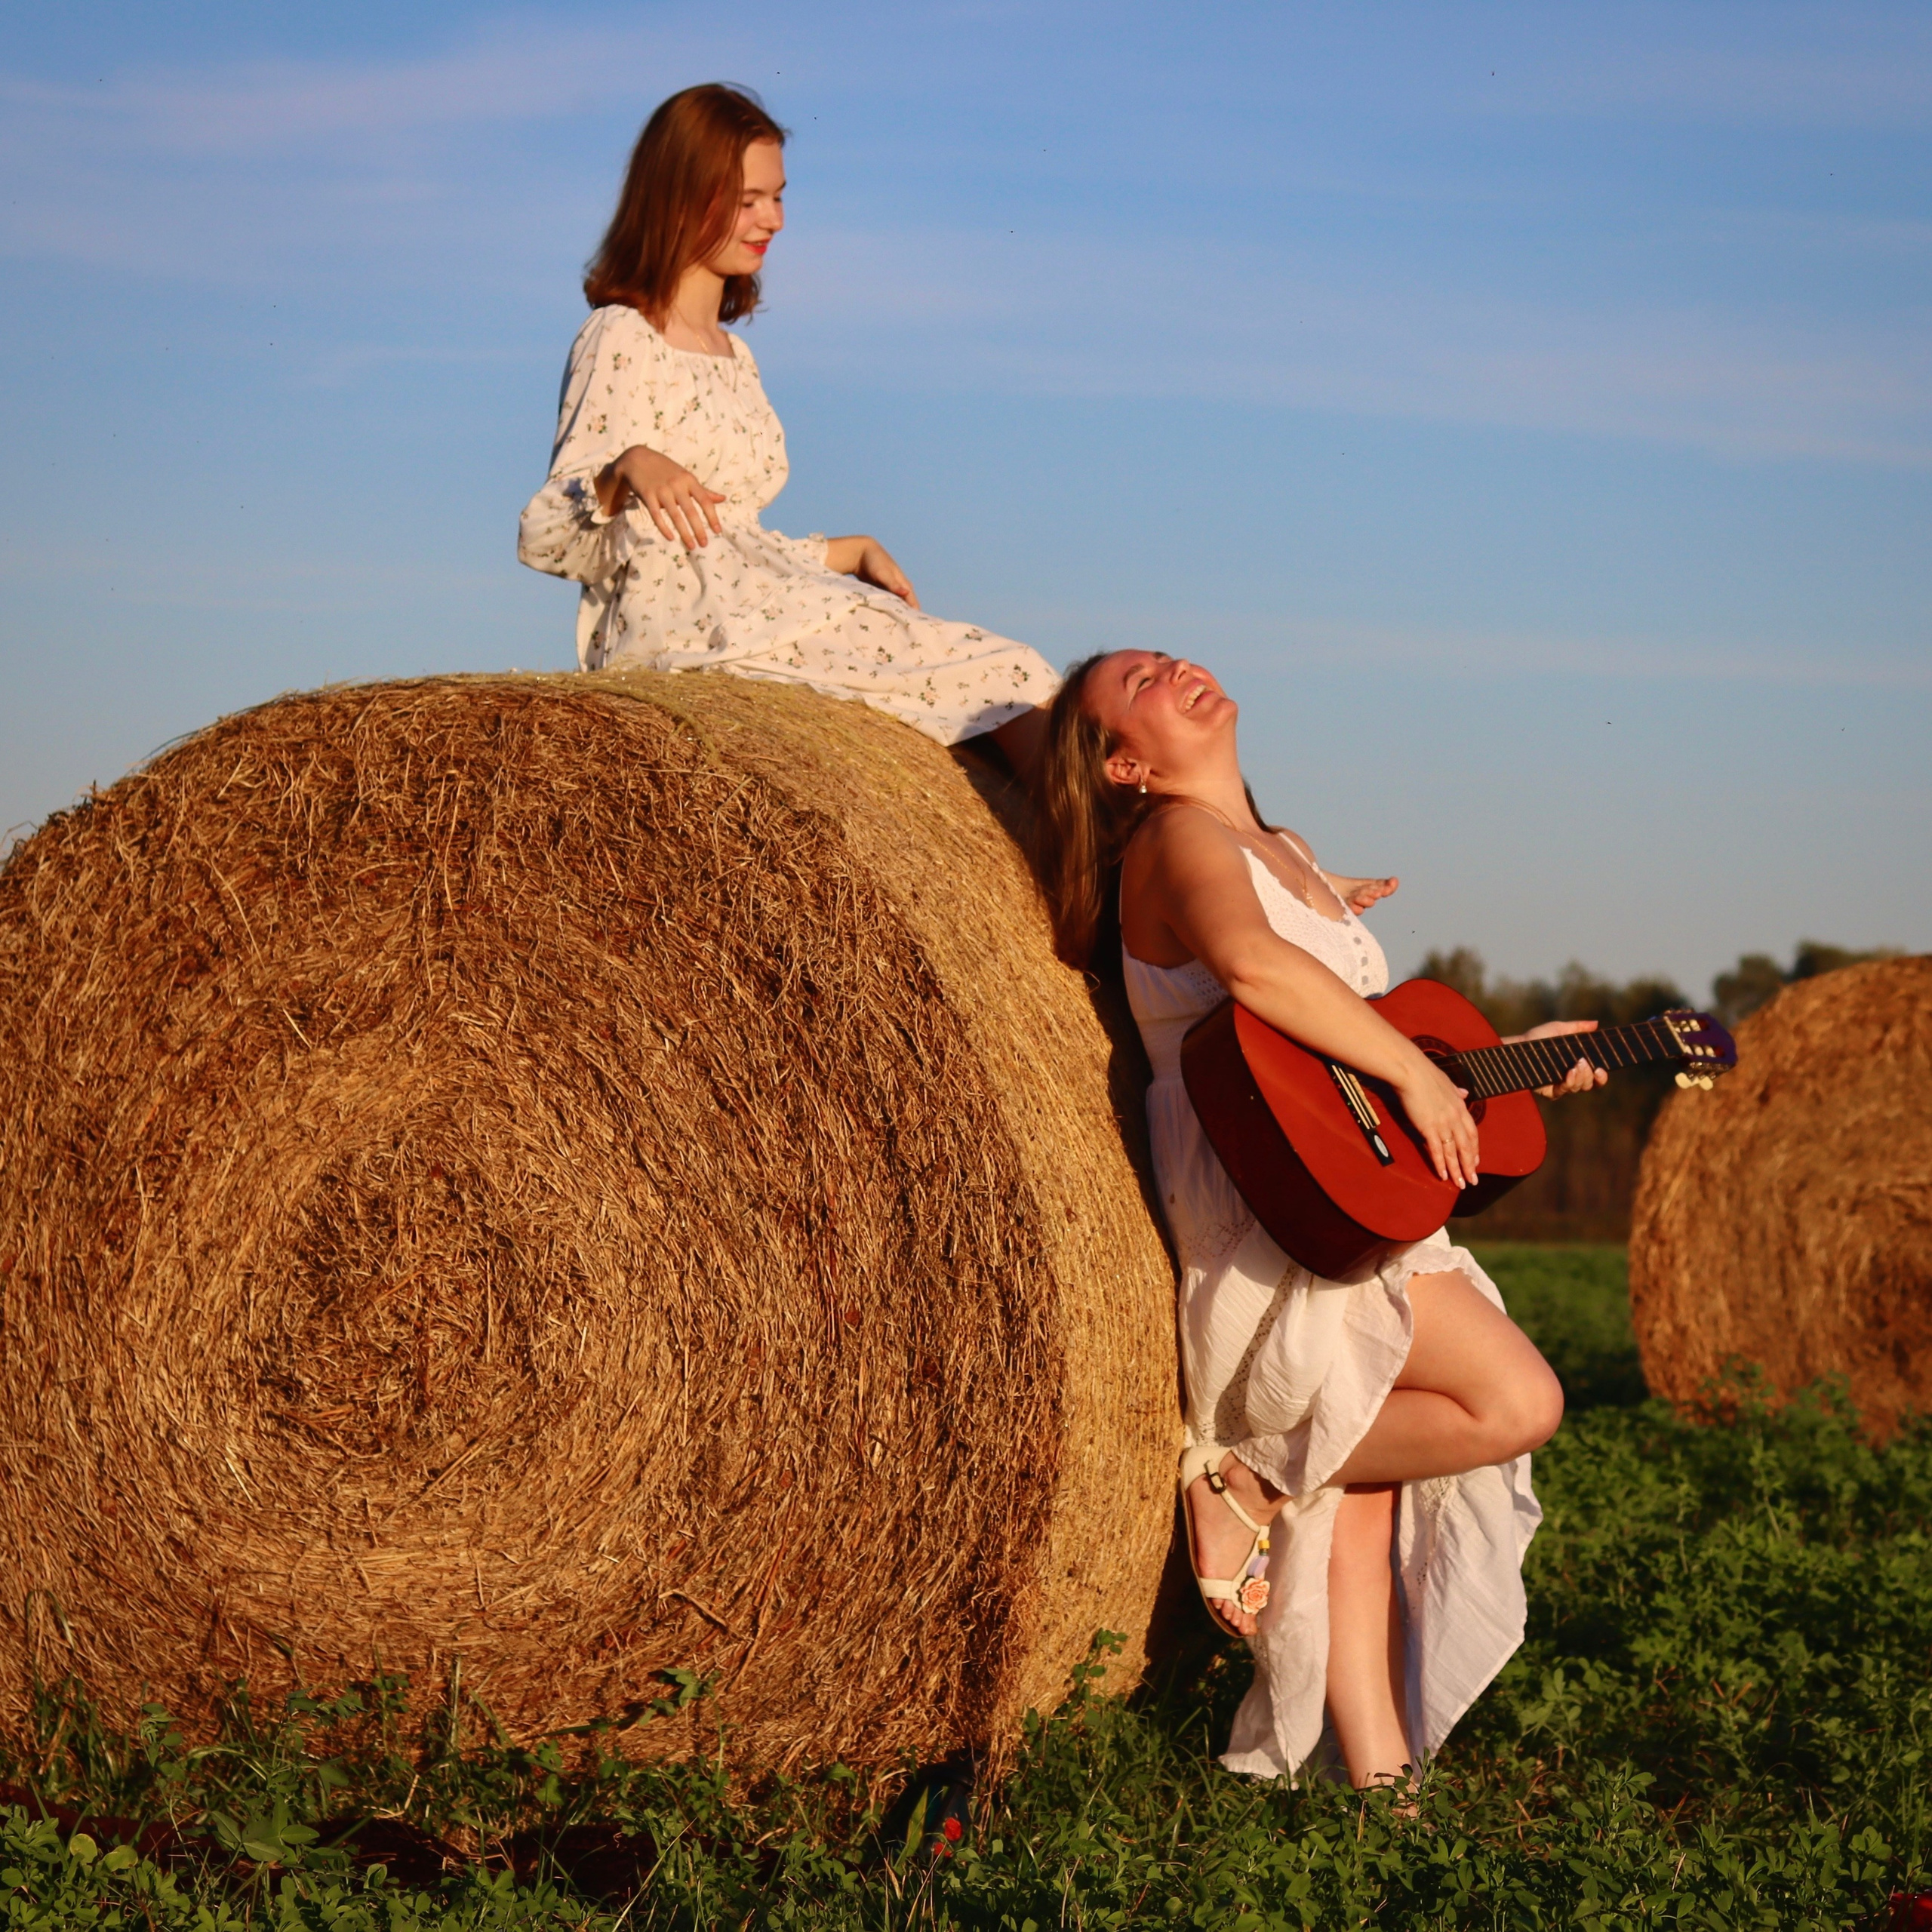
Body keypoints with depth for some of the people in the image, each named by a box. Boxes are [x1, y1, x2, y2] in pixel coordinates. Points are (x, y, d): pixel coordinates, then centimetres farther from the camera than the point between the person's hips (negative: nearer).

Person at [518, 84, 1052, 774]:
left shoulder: (734, 356, 23)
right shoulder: (620, 340, -3)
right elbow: (545, 541, -9)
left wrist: (853, 551, 12)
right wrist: (629, 468, -28)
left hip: (750, 608, 8)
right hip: (680, 626, -8)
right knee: (1010, 677, -19)